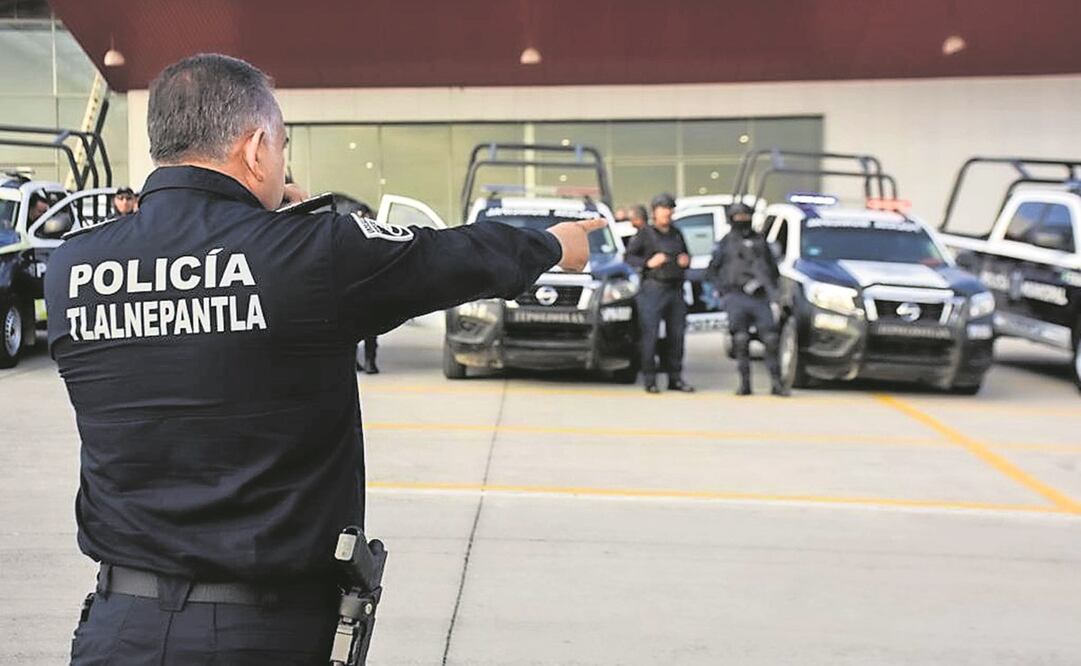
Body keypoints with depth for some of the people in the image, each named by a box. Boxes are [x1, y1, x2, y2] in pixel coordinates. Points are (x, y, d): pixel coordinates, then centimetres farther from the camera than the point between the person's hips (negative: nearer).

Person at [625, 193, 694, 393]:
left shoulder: (676, 234, 20)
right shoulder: (645, 233, 3)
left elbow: (686, 255, 30)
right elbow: (629, 256, -1)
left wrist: (686, 261, 7)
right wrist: (648, 262, -15)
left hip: (676, 289, 6)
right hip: (653, 288, -6)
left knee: (677, 335, 6)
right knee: (650, 335, -9)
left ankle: (675, 378, 14)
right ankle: (649, 380, -4)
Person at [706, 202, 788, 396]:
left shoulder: (760, 241, 19)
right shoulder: (726, 243, 13)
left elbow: (773, 269, 22)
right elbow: (711, 271, 13)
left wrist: (770, 289, 5)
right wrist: (724, 289, -1)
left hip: (760, 298, 1)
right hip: (736, 298, -1)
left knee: (771, 339, -8)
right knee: (741, 340, -7)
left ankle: (777, 382, -4)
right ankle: (744, 383, 0)